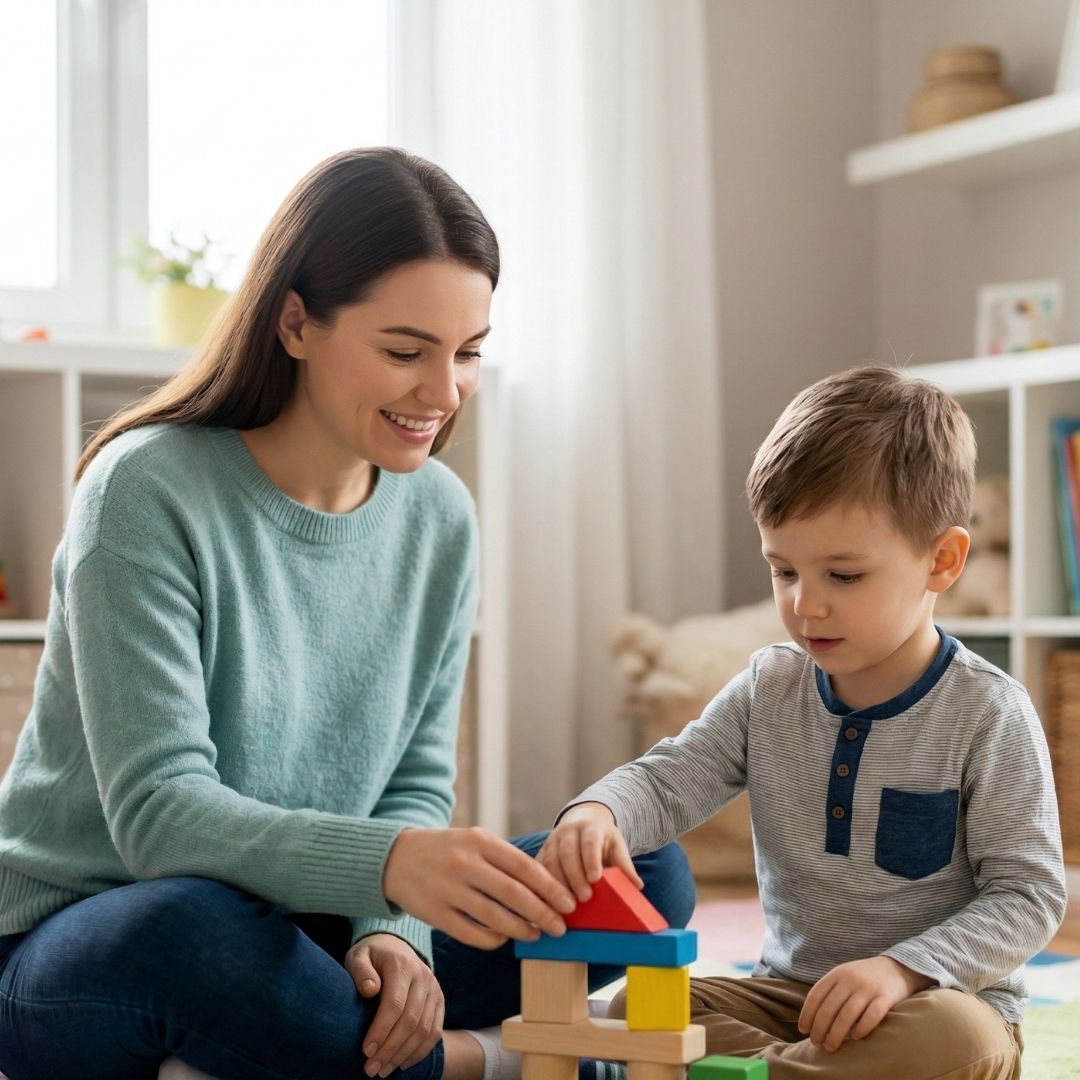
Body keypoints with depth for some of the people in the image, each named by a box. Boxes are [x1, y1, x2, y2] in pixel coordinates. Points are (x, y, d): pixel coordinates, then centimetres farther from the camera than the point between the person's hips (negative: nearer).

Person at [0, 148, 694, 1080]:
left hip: (291, 931, 6)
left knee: (649, 874, -6)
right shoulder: (149, 493, -18)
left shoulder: (439, 517, 1)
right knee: (197, 927, -40)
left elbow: (417, 780, 3)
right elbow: (157, 812, -25)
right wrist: (388, 863, -42)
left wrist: (389, 931, -20)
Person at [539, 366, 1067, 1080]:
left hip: (941, 995, -4)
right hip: (790, 990, 4)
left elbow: (1029, 894, -12)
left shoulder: (989, 714, -11)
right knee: (638, 1005, -17)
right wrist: (597, 814, -26)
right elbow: (668, 780, -1)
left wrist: (905, 968, -28)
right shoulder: (770, 691, 3)